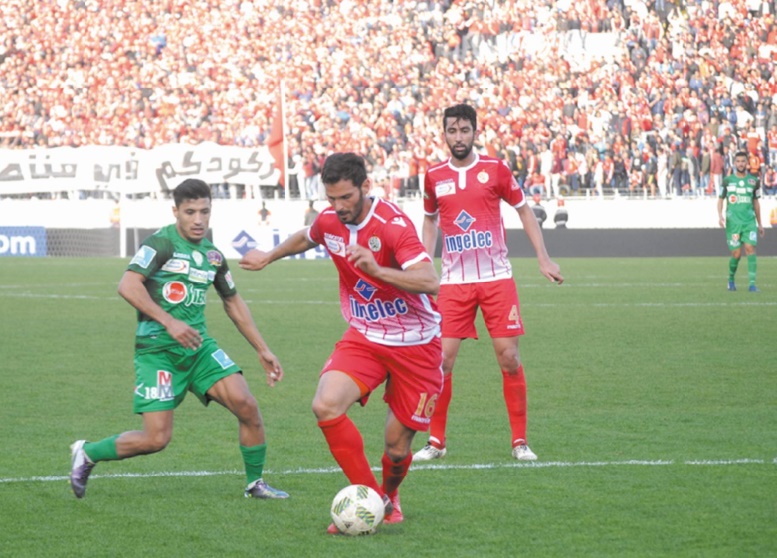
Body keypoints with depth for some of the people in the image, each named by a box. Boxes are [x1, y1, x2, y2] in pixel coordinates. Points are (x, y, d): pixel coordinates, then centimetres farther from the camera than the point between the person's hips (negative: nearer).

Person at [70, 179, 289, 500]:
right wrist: (169, 322, -28)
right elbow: (127, 285, -23)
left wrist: (262, 350, 23)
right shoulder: (162, 243, -11)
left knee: (247, 406, -10)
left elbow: (233, 303, 24)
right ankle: (87, 453, 14)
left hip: (198, 346, 6)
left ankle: (255, 483, 9)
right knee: (157, 439, -11)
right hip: (157, 350, -6)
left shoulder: (212, 255, 11)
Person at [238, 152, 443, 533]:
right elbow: (306, 237, 24)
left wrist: (377, 270, -48)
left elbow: (430, 282, -35)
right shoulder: (328, 221, -3)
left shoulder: (392, 224, -23)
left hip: (414, 344, -5)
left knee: (396, 446, 0)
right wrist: (269, 257, 39)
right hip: (364, 337, 5)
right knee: (326, 405, -24)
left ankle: (389, 496, 38)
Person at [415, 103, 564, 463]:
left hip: (497, 278, -1)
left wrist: (543, 259, 3)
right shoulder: (434, 177, 5)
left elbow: (524, 210, 9)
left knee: (508, 356, -4)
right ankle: (436, 441, 9)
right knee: (442, 359, -5)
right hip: (453, 282, 1)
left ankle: (520, 441, 7)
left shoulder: (495, 170, -1)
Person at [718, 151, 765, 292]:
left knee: (750, 248, -15)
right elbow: (720, 199, 8)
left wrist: (759, 223, 18)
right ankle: (731, 279, 24)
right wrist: (720, 215, -10)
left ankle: (752, 283, -16)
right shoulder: (728, 180, 3)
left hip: (749, 221, 1)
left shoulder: (753, 181, 7)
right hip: (733, 222, -1)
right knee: (736, 254, -2)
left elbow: (756, 202, 15)